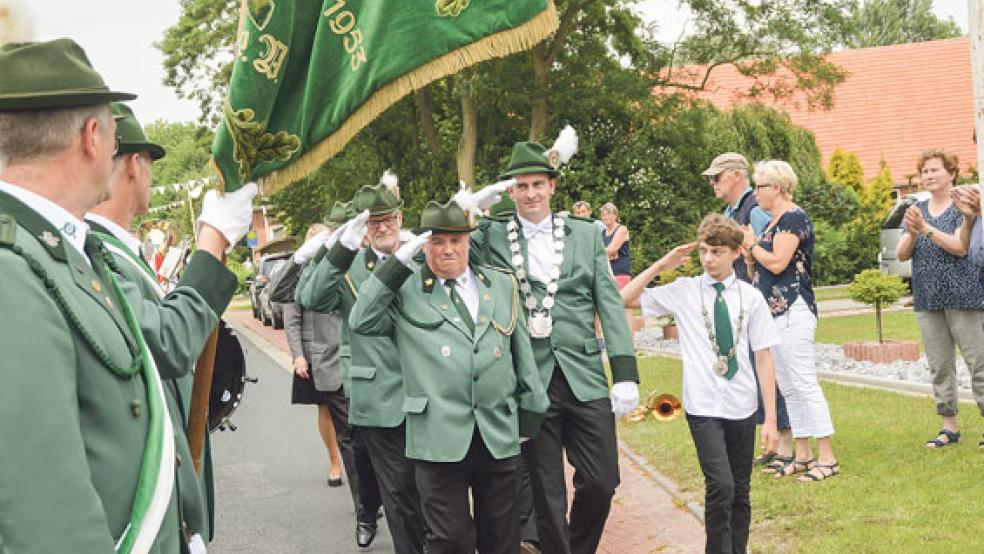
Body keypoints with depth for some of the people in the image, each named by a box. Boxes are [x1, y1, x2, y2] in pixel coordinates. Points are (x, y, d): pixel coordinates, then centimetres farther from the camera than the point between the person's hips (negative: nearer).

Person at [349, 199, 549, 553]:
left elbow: (522, 352, 16)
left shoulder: (502, 285, 13)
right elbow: (361, 322, -8)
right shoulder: (405, 291, 5)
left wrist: (531, 411, 14)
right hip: (439, 437, -3)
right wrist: (398, 262, -9)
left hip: (500, 434, 3)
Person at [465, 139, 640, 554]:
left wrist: (626, 374, -1)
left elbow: (610, 305, 5)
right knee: (548, 496, 6)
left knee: (601, 483, 4)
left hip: (585, 378, 1)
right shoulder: (491, 237, 4)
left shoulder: (586, 235, 8)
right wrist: (474, 205, -9)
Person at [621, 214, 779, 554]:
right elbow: (625, 300, 2)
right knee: (720, 486, -16)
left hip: (742, 407, 2)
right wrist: (661, 265, -4)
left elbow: (764, 359, 1)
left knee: (741, 491, 10)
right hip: (703, 407, -2)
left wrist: (771, 419, -2)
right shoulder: (683, 291, 1)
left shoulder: (750, 297, 2)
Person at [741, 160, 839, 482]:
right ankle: (803, 455, 17)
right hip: (774, 311, 10)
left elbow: (777, 262, -20)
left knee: (804, 384, -9)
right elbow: (761, 271, 20)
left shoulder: (793, 217, -10)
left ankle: (827, 458, -5)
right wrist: (747, 254, 3)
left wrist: (751, 244, -4)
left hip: (792, 311, -10)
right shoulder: (774, 221, 19)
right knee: (788, 388, 11)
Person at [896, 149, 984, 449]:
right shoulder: (917, 210, 12)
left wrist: (925, 228, -25)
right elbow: (902, 254, 5)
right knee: (939, 367, 8)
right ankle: (950, 427, 15)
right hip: (928, 300, 5)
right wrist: (911, 233, -16)